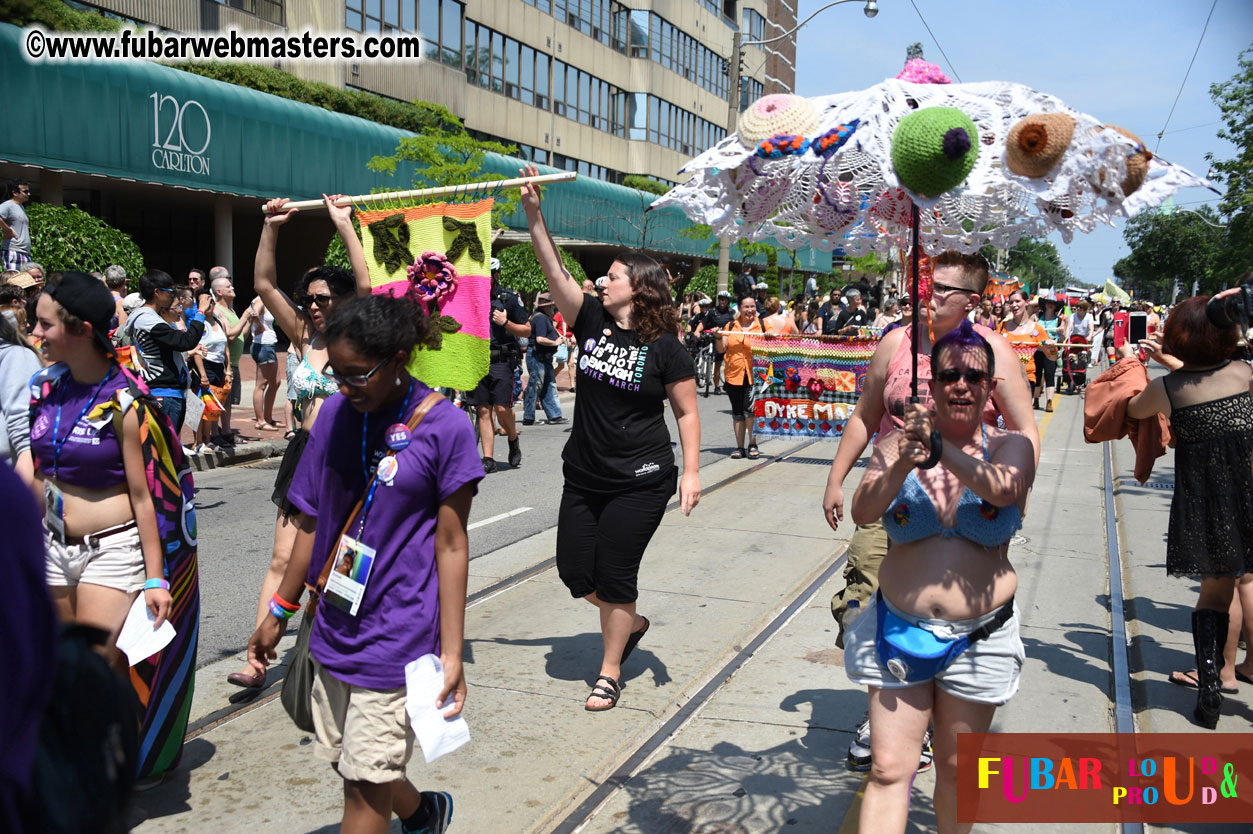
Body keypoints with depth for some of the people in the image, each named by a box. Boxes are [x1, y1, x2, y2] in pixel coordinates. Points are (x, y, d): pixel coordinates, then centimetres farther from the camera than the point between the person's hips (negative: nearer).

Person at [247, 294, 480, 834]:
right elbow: (313, 522, 9)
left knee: (366, 780, 3)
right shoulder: (335, 412, 0)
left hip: (397, 634, -6)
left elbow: (451, 546, -12)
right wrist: (279, 612, 14)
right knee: (345, 761, 19)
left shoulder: (445, 428, -14)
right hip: (334, 628, 6)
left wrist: (451, 652, -12)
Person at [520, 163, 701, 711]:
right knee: (574, 570, 9)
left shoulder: (664, 347, -10)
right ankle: (630, 622, 39)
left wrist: (691, 470, -12)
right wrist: (533, 213, -17)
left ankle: (609, 674, 21)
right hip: (585, 476, 5)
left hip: (640, 481, -5)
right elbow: (555, 272, -8)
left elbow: (686, 412, -5)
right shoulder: (593, 322, 1)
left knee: (614, 573, 1)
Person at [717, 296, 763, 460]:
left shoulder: (762, 325, 3)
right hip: (734, 374, 3)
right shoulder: (731, 326, 9)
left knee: (750, 408, -15)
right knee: (737, 412, 9)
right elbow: (722, 349, 8)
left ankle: (752, 445, 2)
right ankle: (740, 447, 19)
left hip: (755, 375, -3)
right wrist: (719, 337, -9)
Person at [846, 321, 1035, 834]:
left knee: (956, 769, 14)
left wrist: (941, 450, -40)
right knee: (889, 769, -2)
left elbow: (1003, 488, -25)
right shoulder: (899, 442, -1)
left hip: (978, 638, 0)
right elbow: (862, 512, -15)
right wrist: (901, 467, -33)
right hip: (899, 631, 0)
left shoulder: (1011, 448, -1)